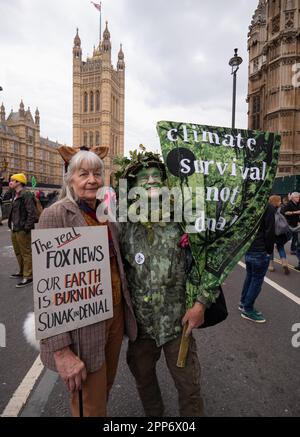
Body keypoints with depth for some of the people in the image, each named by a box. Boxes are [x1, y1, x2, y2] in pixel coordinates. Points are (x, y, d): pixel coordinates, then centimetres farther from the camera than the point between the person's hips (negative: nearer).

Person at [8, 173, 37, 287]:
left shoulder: (26, 195, -15)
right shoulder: (15, 195, 15)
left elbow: (32, 213, -20)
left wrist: (27, 227, -20)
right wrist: (11, 225, 13)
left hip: (22, 230, -10)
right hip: (14, 230, 10)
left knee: (26, 253, -2)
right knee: (18, 253, 21)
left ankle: (28, 277, 7)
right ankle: (22, 272, 36)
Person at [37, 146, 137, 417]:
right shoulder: (55, 215, -15)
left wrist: (124, 309, 11)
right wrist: (61, 350, -19)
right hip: (82, 326, -6)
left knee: (106, 387, 25)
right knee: (91, 407, 12)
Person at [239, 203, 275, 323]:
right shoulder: (268, 207, -15)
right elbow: (270, 232, -16)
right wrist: (269, 250, -5)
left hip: (248, 249, 7)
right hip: (260, 251, -7)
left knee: (250, 277, 20)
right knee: (257, 280, 4)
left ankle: (244, 303, 30)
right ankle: (248, 310, 13)